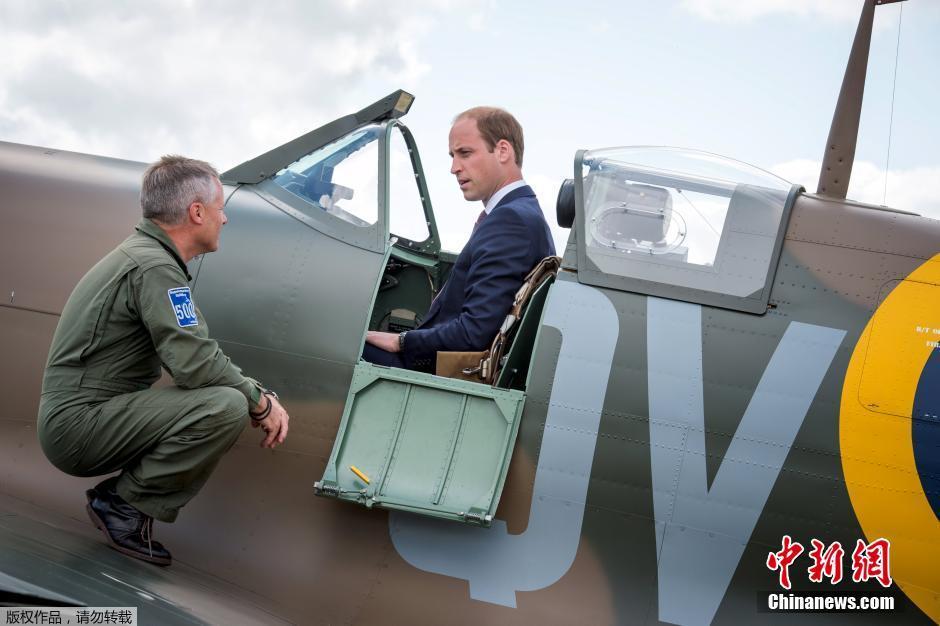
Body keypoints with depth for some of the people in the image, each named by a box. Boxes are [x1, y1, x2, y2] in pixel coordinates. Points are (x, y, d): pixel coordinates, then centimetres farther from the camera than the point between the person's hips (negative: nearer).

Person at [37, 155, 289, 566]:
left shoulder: (143, 254, 14)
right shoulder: (156, 268, -18)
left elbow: (190, 354, 15)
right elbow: (195, 364, -25)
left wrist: (257, 395, 5)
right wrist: (259, 400, -9)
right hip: (81, 425, -10)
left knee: (237, 396, 15)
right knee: (227, 406, -24)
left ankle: (120, 497, 10)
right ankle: (124, 504, -8)